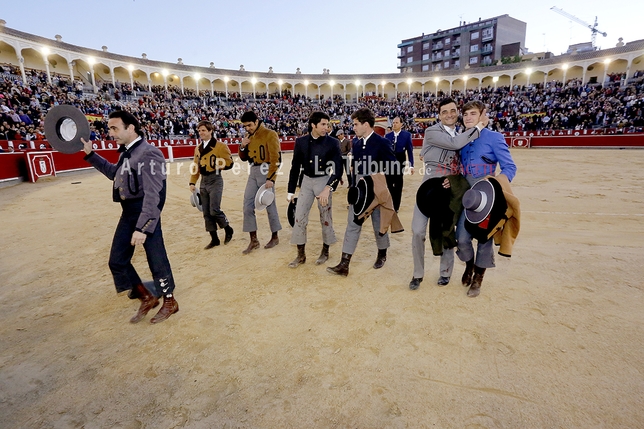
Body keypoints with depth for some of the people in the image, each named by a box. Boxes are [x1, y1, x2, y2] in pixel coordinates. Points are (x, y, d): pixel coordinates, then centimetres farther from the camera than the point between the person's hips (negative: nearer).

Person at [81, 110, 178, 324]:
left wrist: (142, 227, -29)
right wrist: (90, 154, 23)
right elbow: (114, 173, 31)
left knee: (156, 259, 1)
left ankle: (170, 302, 21)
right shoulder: (126, 152, 10)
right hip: (128, 213, 10)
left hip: (146, 212, -9)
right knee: (117, 260, 13)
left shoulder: (148, 154, -19)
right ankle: (147, 298, 28)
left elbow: (152, 194, -25)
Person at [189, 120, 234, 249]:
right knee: (206, 213, 6)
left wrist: (217, 165, -21)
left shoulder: (220, 146, -5)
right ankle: (214, 239, 16)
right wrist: (192, 182, 8)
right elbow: (196, 167, 15)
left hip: (215, 180, -6)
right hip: (203, 181, 7)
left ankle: (228, 229, 15)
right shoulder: (198, 148, 14)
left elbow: (229, 162, -7)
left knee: (214, 210, -12)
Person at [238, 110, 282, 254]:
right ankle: (254, 240, 10)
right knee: (248, 206, 2)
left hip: (265, 171, -7)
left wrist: (271, 178, -19)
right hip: (253, 172, 7)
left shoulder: (270, 134, -8)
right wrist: (243, 147, 0)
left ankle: (275, 237, 19)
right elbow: (244, 158, 20)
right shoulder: (249, 137, 14)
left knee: (269, 205, 2)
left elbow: (276, 158, -14)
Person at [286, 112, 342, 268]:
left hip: (323, 181, -2)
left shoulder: (332, 143, -10)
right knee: (299, 217, 0)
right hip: (306, 181, 2)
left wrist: (328, 188, -27)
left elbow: (338, 169, -14)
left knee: (326, 218, 7)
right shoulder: (301, 141, -4)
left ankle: (325, 251, 27)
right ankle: (301, 255, 14)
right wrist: (291, 191, 5)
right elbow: (295, 167, 3)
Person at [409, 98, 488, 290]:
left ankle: (445, 272, 28)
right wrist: (479, 126, -10)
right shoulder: (432, 132, -4)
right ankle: (418, 274, 12)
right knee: (418, 231, -5)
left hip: (449, 191, 4)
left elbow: (462, 167, 16)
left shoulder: (463, 136, 14)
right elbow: (454, 144, -20)